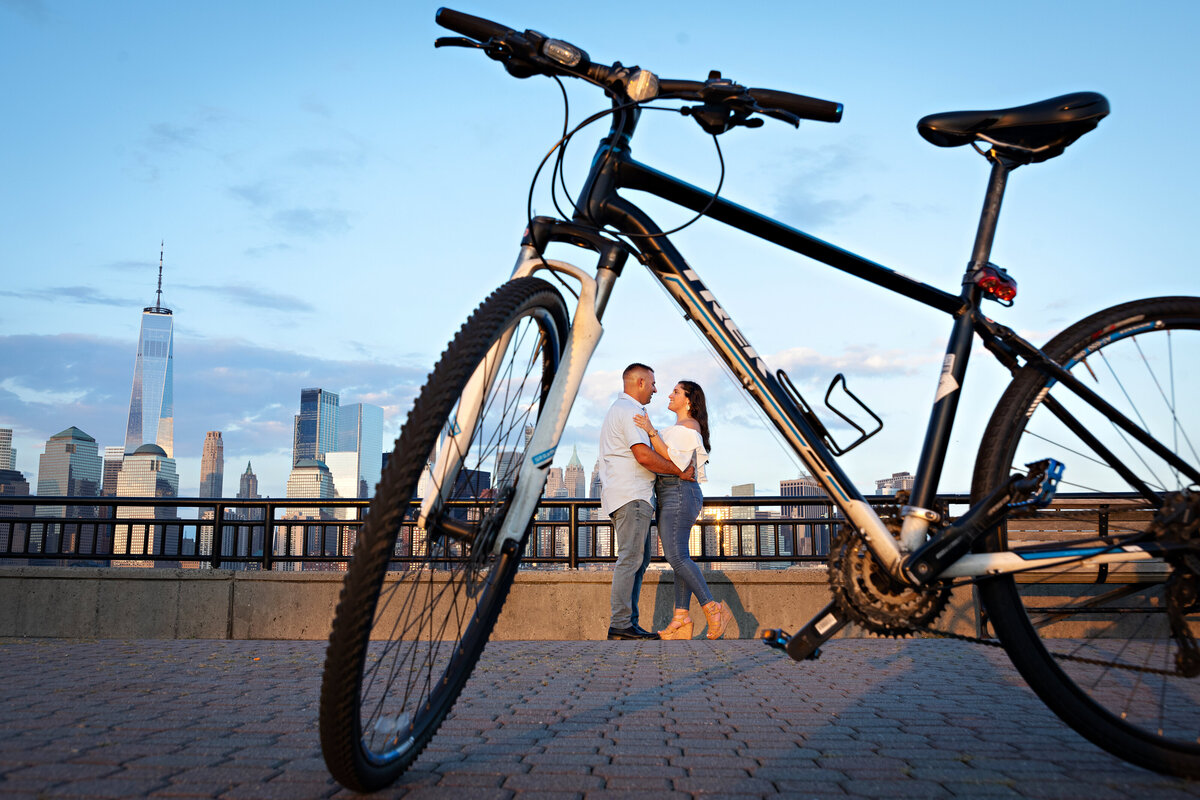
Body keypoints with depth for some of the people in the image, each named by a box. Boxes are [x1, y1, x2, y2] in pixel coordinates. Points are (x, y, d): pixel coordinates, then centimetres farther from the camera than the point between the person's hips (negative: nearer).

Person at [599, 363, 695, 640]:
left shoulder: (618, 410, 25)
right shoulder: (630, 411, -9)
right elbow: (644, 456, -19)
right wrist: (680, 471, -10)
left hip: (623, 496, 11)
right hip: (631, 495, -11)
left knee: (638, 559, 9)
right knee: (630, 558, -12)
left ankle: (629, 622, 9)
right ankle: (620, 623, -13)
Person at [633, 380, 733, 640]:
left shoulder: (689, 425, -7)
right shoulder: (676, 428, 24)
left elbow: (673, 460, -18)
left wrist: (651, 431, -22)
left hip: (680, 494, -10)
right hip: (668, 497, 10)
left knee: (676, 556, -18)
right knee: (679, 558, 4)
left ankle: (714, 610, -15)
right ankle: (681, 622, 2)